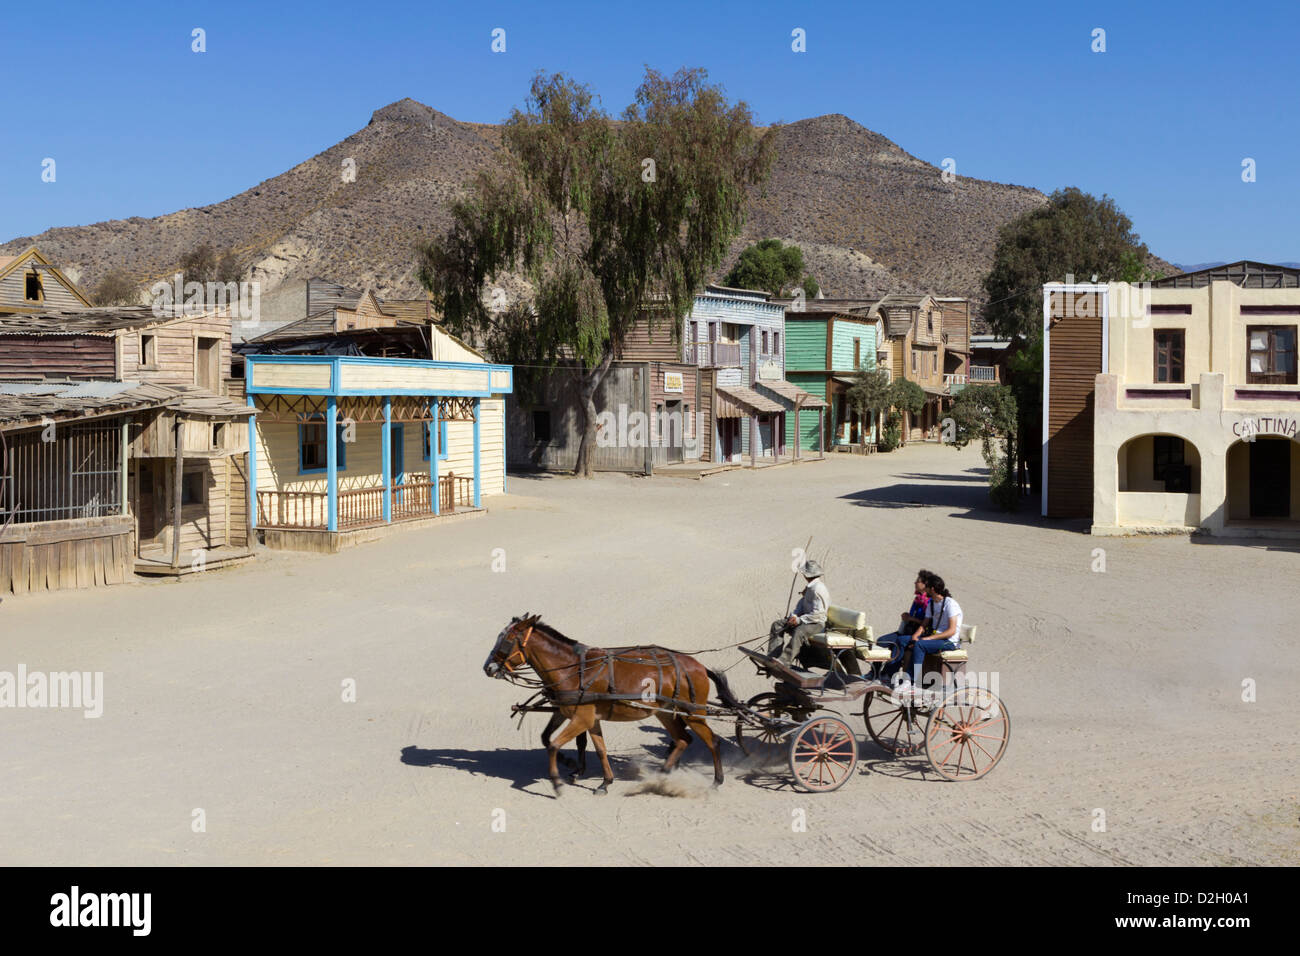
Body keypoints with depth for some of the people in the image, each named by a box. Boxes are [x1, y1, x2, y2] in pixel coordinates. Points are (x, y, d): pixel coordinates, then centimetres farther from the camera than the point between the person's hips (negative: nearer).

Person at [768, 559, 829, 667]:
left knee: (799, 632, -41)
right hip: (806, 619, 10)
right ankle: (772, 657, -9)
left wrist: (800, 620, -21)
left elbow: (818, 614, -23)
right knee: (777, 625, 1)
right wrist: (794, 616, 2)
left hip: (818, 623, -10)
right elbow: (802, 602, 20)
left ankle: (785, 660, -49)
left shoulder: (818, 589, -18)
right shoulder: (810, 587, 14)